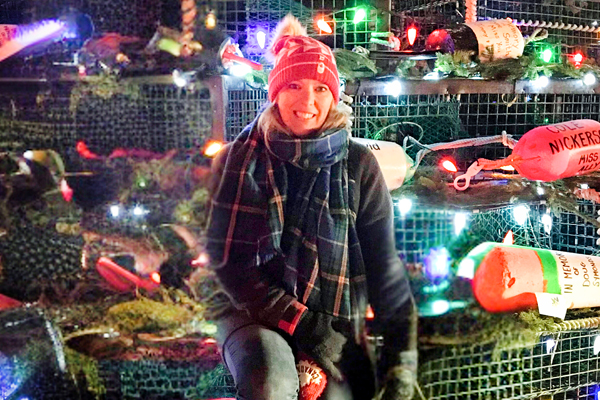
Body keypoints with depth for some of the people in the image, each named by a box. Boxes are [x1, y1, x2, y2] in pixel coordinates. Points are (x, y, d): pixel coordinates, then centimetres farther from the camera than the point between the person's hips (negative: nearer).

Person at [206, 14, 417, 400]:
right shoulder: (238, 160, -1)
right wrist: (299, 322, -13)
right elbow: (228, 258, -4)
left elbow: (384, 265, 2)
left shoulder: (359, 165, 0)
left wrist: (402, 357, -4)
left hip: (337, 322, 2)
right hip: (256, 314, -1)